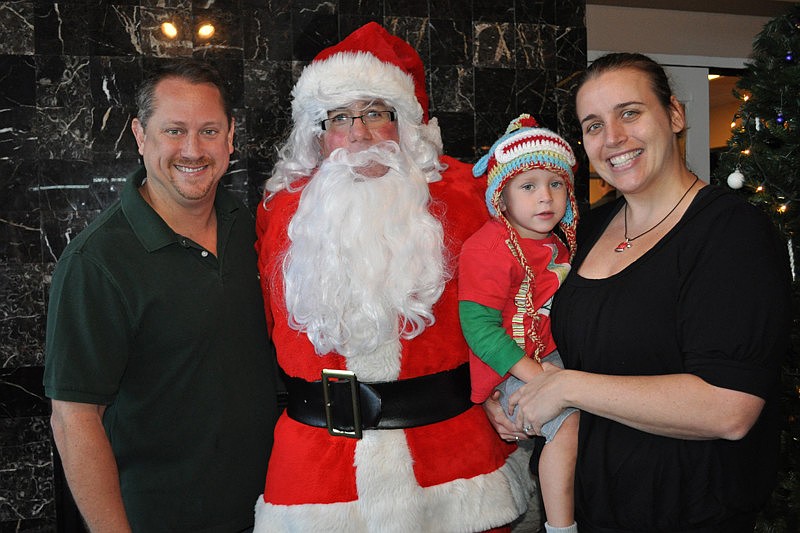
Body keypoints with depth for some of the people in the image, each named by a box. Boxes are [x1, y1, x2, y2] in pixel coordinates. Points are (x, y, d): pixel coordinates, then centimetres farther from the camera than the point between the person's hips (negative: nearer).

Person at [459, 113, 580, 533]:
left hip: (553, 357, 9)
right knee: (569, 418, -24)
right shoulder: (488, 249, -16)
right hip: (512, 369, -9)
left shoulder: (555, 244, 11)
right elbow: (479, 327, -21)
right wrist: (536, 376, -25)